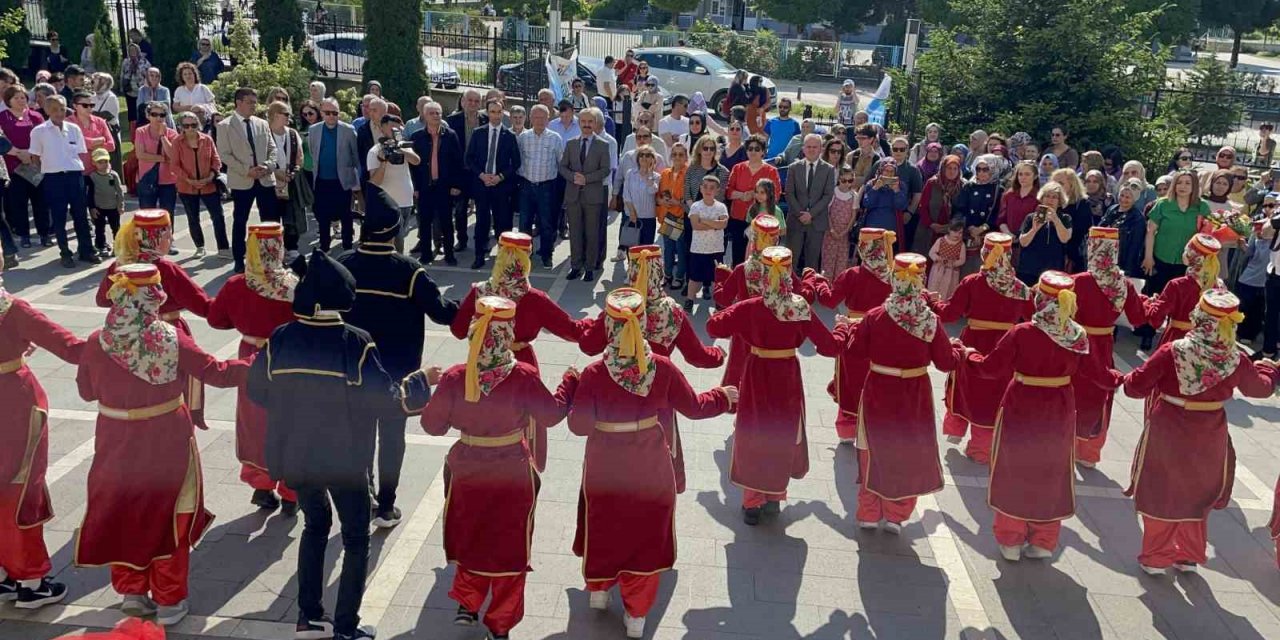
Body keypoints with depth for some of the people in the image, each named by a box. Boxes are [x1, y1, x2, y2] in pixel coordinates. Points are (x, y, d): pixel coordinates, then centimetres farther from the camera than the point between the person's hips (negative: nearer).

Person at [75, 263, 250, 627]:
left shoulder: (97, 343, -11)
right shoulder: (173, 340, -18)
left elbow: (87, 392, 3)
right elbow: (217, 374, -12)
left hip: (117, 445, 2)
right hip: (167, 444, -2)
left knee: (122, 512, 21)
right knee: (167, 514, 14)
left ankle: (131, 591, 31)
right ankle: (169, 600, 23)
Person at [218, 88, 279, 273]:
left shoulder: (262, 124, 10)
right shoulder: (225, 126, -2)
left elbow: (272, 149, 10)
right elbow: (224, 154, -8)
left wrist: (267, 166, -9)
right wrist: (246, 170, -16)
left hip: (265, 179, 3)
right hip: (241, 181, -3)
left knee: (271, 220, 3)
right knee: (240, 222, 6)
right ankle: (239, 261, 14)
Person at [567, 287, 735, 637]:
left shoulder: (593, 374, -21)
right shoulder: (663, 368, -16)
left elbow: (579, 426, -15)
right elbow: (694, 408, -4)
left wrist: (570, 387, -1)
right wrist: (722, 396, 16)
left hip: (605, 468, 0)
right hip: (651, 468, 1)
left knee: (604, 527, 24)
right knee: (646, 533, 17)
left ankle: (598, 590, 46)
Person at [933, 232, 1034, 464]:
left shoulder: (971, 283, -12)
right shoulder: (1020, 288, -7)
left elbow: (950, 313, -9)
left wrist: (933, 303, 9)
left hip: (974, 346, -1)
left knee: (966, 386, 24)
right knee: (993, 396, 13)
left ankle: (955, 430, 34)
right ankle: (981, 450, 21)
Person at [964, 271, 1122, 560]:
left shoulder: (1021, 333, -18)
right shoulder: (1078, 337, -9)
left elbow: (992, 367, -13)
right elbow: (1097, 373, 0)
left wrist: (969, 355, 5)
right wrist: (1117, 378, 21)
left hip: (1020, 413, -2)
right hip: (1059, 415, 3)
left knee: (1014, 472, 13)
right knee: (1051, 476, 17)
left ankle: (1011, 540, 22)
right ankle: (1043, 542, 27)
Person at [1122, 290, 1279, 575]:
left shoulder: (1172, 352, -22)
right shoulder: (1236, 360, -12)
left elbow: (1136, 387, -17)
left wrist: (1129, 379, 6)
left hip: (1167, 436, -2)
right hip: (1208, 441, 2)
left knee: (1162, 495, 16)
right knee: (1197, 496, 23)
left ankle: (1156, 557, 26)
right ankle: (1190, 556, 36)